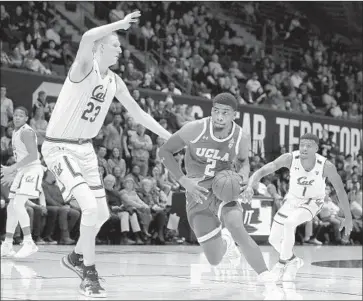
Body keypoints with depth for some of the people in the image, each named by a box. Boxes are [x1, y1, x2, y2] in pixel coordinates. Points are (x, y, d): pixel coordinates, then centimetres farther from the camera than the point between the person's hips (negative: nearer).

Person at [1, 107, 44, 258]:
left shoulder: (26, 132, -13)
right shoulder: (16, 132, 18)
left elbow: (33, 155, -23)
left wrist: (12, 168, -24)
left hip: (32, 170, -10)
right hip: (22, 172, 10)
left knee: (18, 205, -22)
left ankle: (29, 243, -23)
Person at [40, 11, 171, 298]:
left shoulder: (115, 82, 5)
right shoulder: (84, 68, -17)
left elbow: (138, 113, 17)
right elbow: (87, 38, -40)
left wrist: (170, 137, 16)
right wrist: (120, 24, -33)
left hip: (85, 148, 8)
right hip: (59, 148, -8)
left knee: (101, 213, 11)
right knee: (89, 206, -21)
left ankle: (76, 257, 36)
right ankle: (89, 274, -9)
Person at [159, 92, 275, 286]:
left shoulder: (241, 137, -9)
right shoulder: (195, 129, -16)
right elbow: (164, 151, -5)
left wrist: (242, 175, -10)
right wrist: (184, 181, -15)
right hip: (197, 192, 0)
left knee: (236, 227, -34)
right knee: (215, 260, 0)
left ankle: (265, 276, -29)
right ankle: (225, 242, 38)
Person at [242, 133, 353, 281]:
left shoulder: (326, 166, -27)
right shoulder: (290, 158, -26)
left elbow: (340, 190, -13)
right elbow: (261, 171, -31)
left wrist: (348, 218, -6)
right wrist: (249, 187, -51)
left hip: (312, 203, -3)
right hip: (292, 200, 3)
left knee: (290, 222, -32)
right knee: (274, 239, 4)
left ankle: (283, 263, -12)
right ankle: (292, 261, 34)